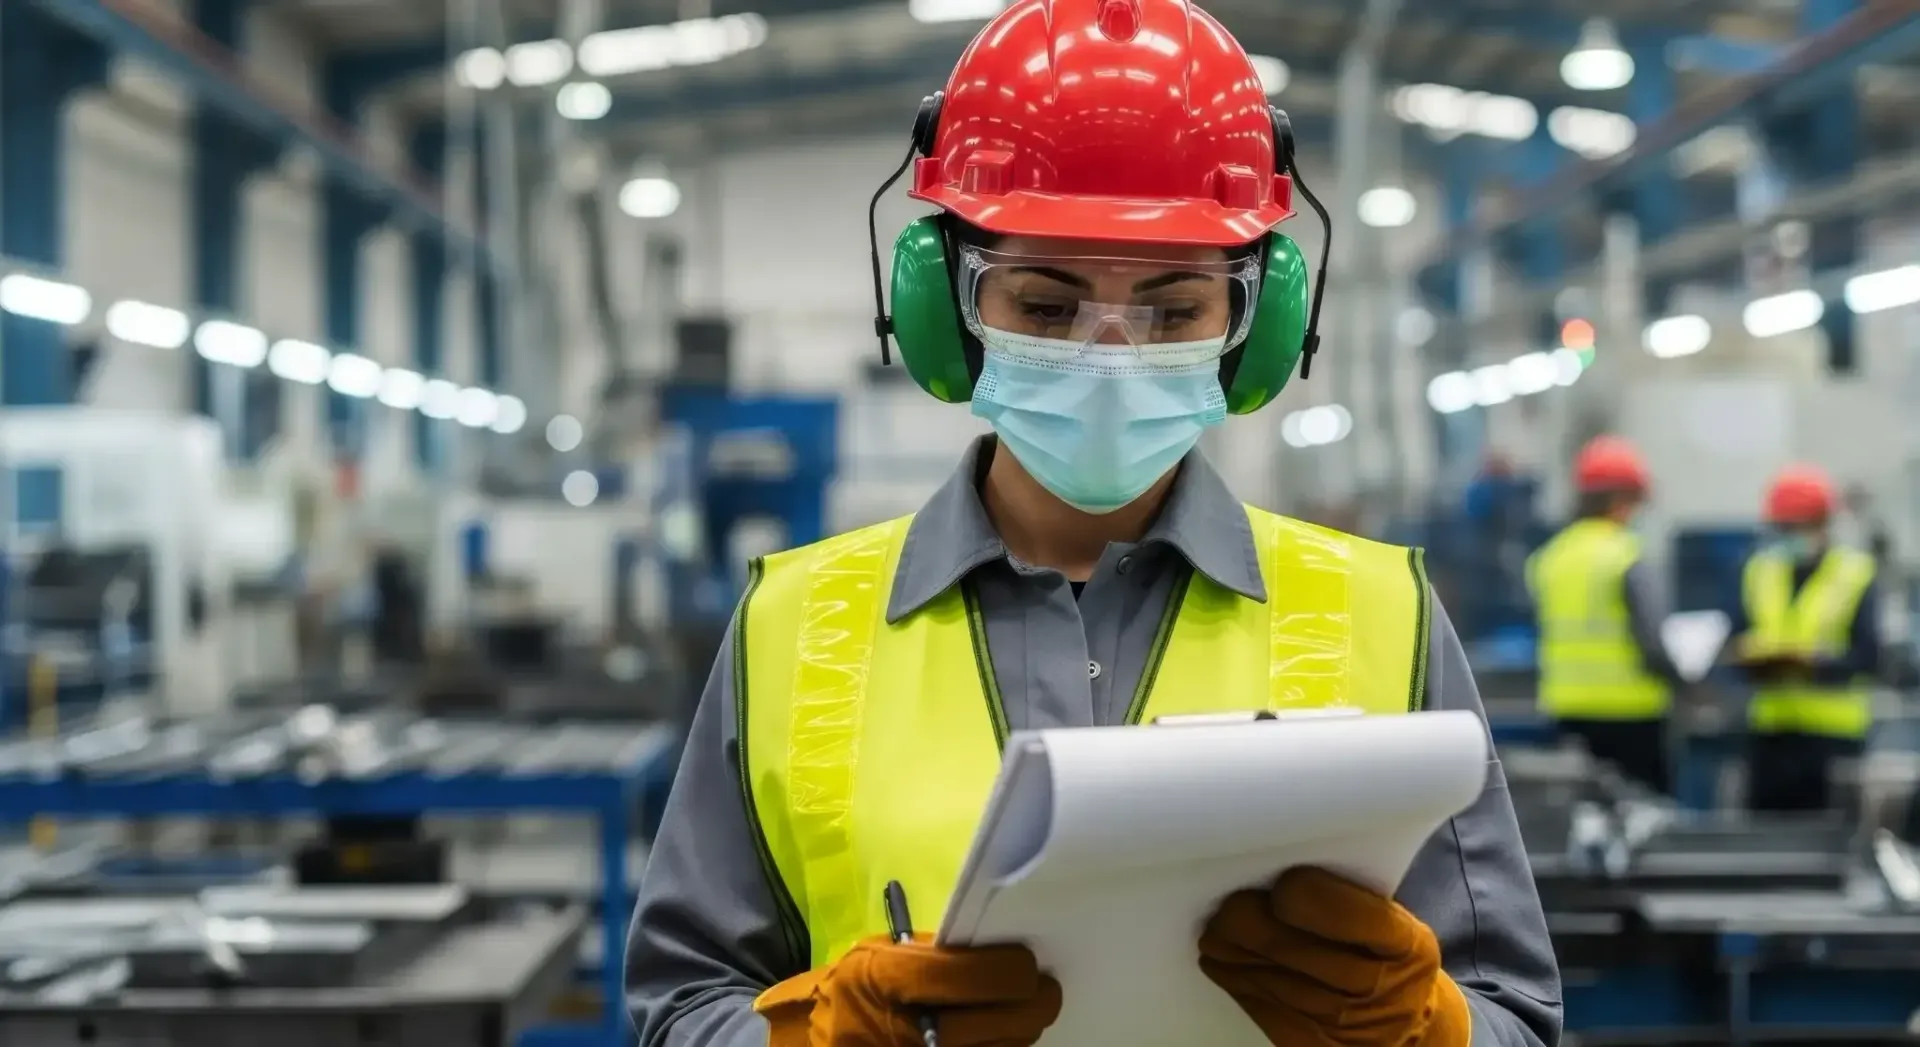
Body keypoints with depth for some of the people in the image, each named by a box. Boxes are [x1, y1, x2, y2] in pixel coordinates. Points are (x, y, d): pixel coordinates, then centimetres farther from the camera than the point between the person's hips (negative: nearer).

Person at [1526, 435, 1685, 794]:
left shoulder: (1547, 558, 5)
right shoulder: (1628, 561, -12)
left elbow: (1545, 635, 10)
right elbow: (1650, 645, -15)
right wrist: (1681, 682, 0)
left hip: (1568, 710, 6)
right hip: (1629, 711, -6)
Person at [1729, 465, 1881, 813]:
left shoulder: (1856, 574, -3)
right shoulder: (1760, 571, 11)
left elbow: (1867, 655, -10)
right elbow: (1738, 641, 10)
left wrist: (1815, 662, -24)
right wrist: (1758, 659, -12)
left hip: (1832, 731, -4)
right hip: (1770, 728, 4)